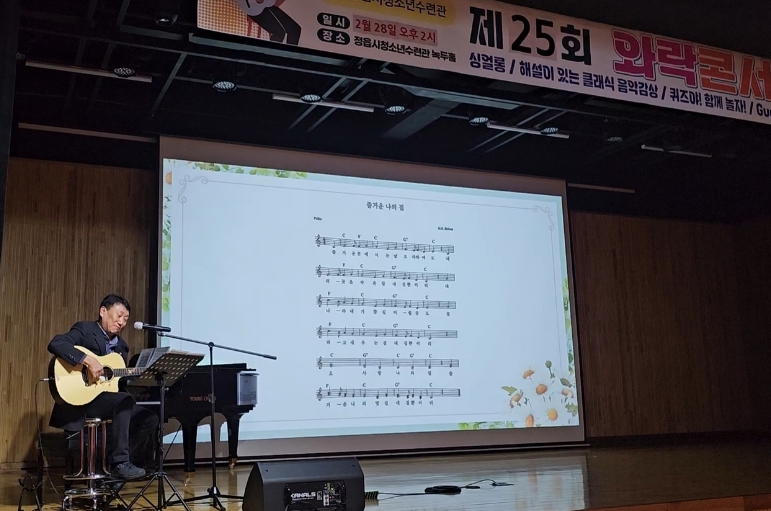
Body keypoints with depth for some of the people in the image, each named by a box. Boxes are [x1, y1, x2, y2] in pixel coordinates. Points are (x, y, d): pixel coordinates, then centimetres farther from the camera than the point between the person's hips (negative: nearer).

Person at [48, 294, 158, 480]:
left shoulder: (121, 346, 16)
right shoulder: (85, 329, -5)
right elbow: (55, 344, -24)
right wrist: (88, 360, -31)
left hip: (106, 396, 8)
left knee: (149, 418, -7)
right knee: (124, 399, -31)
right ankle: (119, 462, -27)